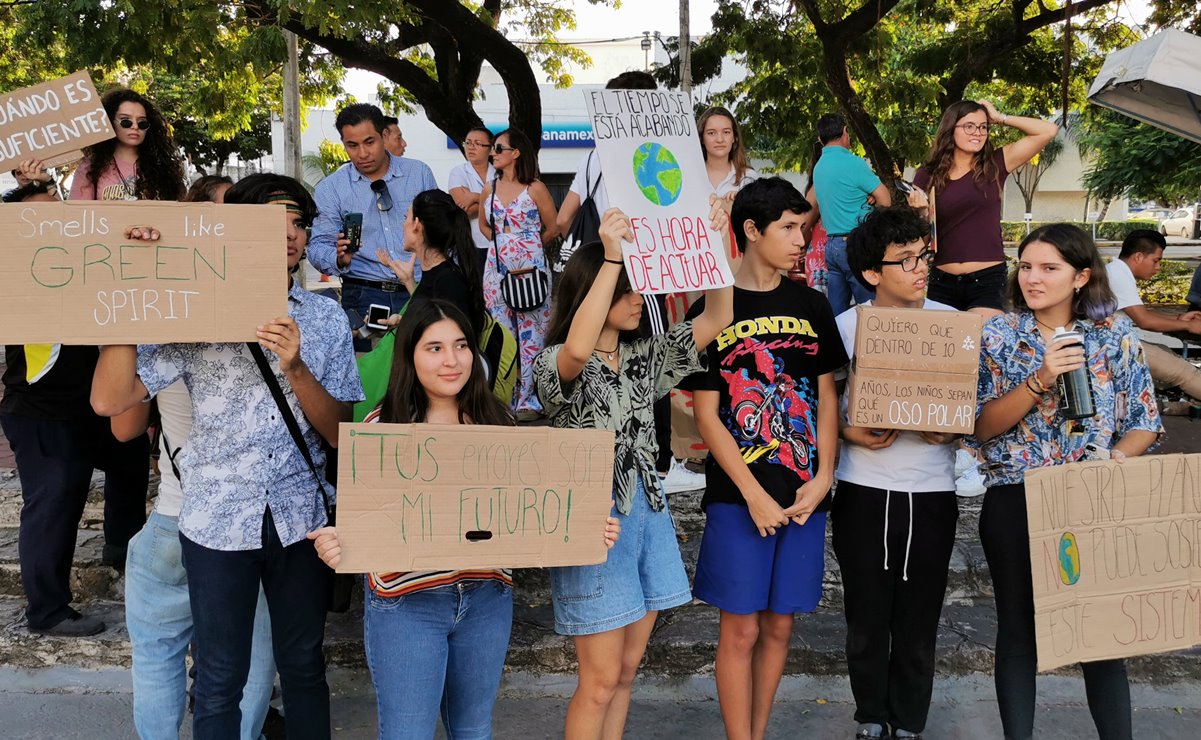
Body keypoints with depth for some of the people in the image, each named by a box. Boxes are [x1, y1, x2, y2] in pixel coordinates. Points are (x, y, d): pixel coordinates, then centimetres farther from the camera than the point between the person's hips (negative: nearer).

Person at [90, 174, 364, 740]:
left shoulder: (325, 318, 2)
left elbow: (338, 433, -2)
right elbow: (109, 399, -14)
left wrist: (294, 367, -19)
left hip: (299, 517, 2)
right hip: (218, 521, -2)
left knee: (303, 665, 16)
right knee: (220, 680, 10)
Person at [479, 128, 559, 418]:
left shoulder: (535, 188, -4)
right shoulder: (490, 188, 10)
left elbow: (553, 228, 3)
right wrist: (503, 243, 11)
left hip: (530, 268, -5)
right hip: (497, 267, 5)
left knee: (531, 333, -3)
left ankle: (529, 400, 3)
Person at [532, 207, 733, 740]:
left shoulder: (645, 356, 8)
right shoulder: (555, 363, -11)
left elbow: (715, 319, 4)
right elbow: (578, 349, -36)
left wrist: (716, 243, -6)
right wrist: (612, 256, -36)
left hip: (647, 511, 7)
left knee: (628, 669, 14)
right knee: (601, 680, 0)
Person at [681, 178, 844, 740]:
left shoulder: (811, 306, 8)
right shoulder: (712, 310, -5)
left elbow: (826, 395, 10)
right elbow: (707, 416, -7)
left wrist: (823, 477, -3)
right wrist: (754, 495, -12)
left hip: (803, 494, 4)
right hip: (739, 496, -4)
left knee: (779, 625, 12)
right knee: (742, 628, 1)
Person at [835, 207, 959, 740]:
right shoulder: (847, 326, -3)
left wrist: (953, 430, -11)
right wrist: (850, 433, -15)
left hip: (931, 493, 1)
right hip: (863, 491, 0)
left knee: (918, 621, 9)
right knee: (867, 618, 11)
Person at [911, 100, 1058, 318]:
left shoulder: (994, 165, 4)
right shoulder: (928, 175, 4)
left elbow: (1048, 131, 1)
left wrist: (1000, 118, 4)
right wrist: (919, 210, -14)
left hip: (987, 279, -1)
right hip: (942, 281, 1)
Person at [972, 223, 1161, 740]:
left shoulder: (1116, 333, 1)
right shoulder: (999, 334, -1)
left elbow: (1144, 424, 5)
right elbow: (982, 426, -8)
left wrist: (1112, 458, -15)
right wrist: (1041, 379, -20)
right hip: (1013, 502, 0)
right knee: (1019, 629, 8)